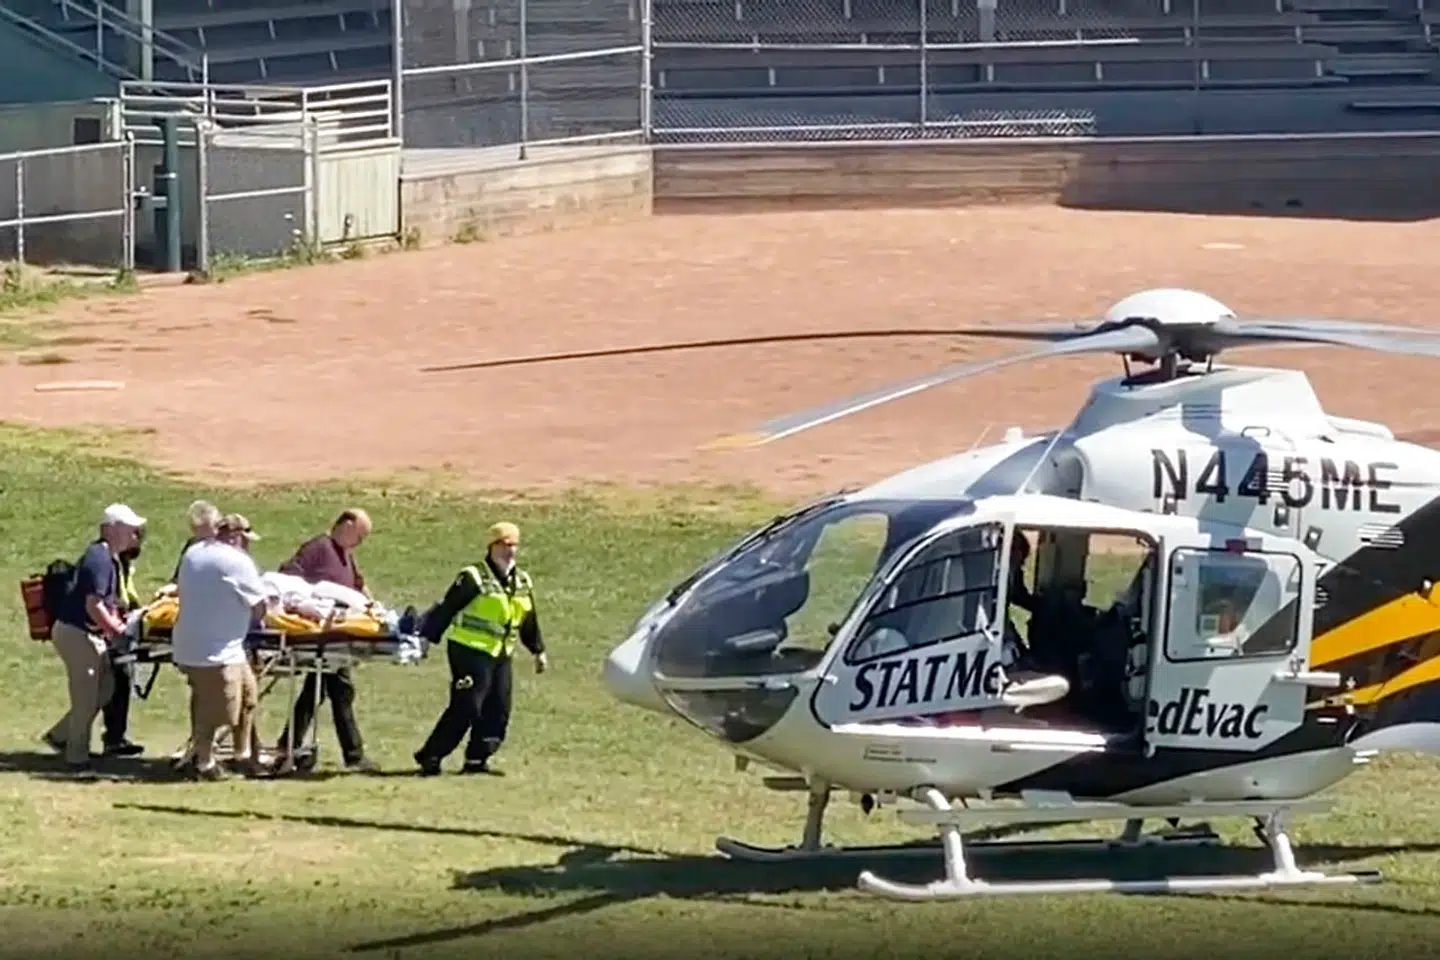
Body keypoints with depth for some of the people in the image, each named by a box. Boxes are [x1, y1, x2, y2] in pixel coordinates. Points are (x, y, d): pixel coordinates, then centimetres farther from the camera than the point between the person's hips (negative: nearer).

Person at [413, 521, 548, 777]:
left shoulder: (523, 583, 12)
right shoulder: (474, 578, -10)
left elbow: (529, 622, 24)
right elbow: (446, 610, -13)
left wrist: (538, 651, 27)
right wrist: (425, 639, -17)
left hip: (501, 656, 8)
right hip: (471, 652, -8)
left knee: (498, 710, 3)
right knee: (466, 708, -13)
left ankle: (477, 759, 12)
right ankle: (430, 757, -8)